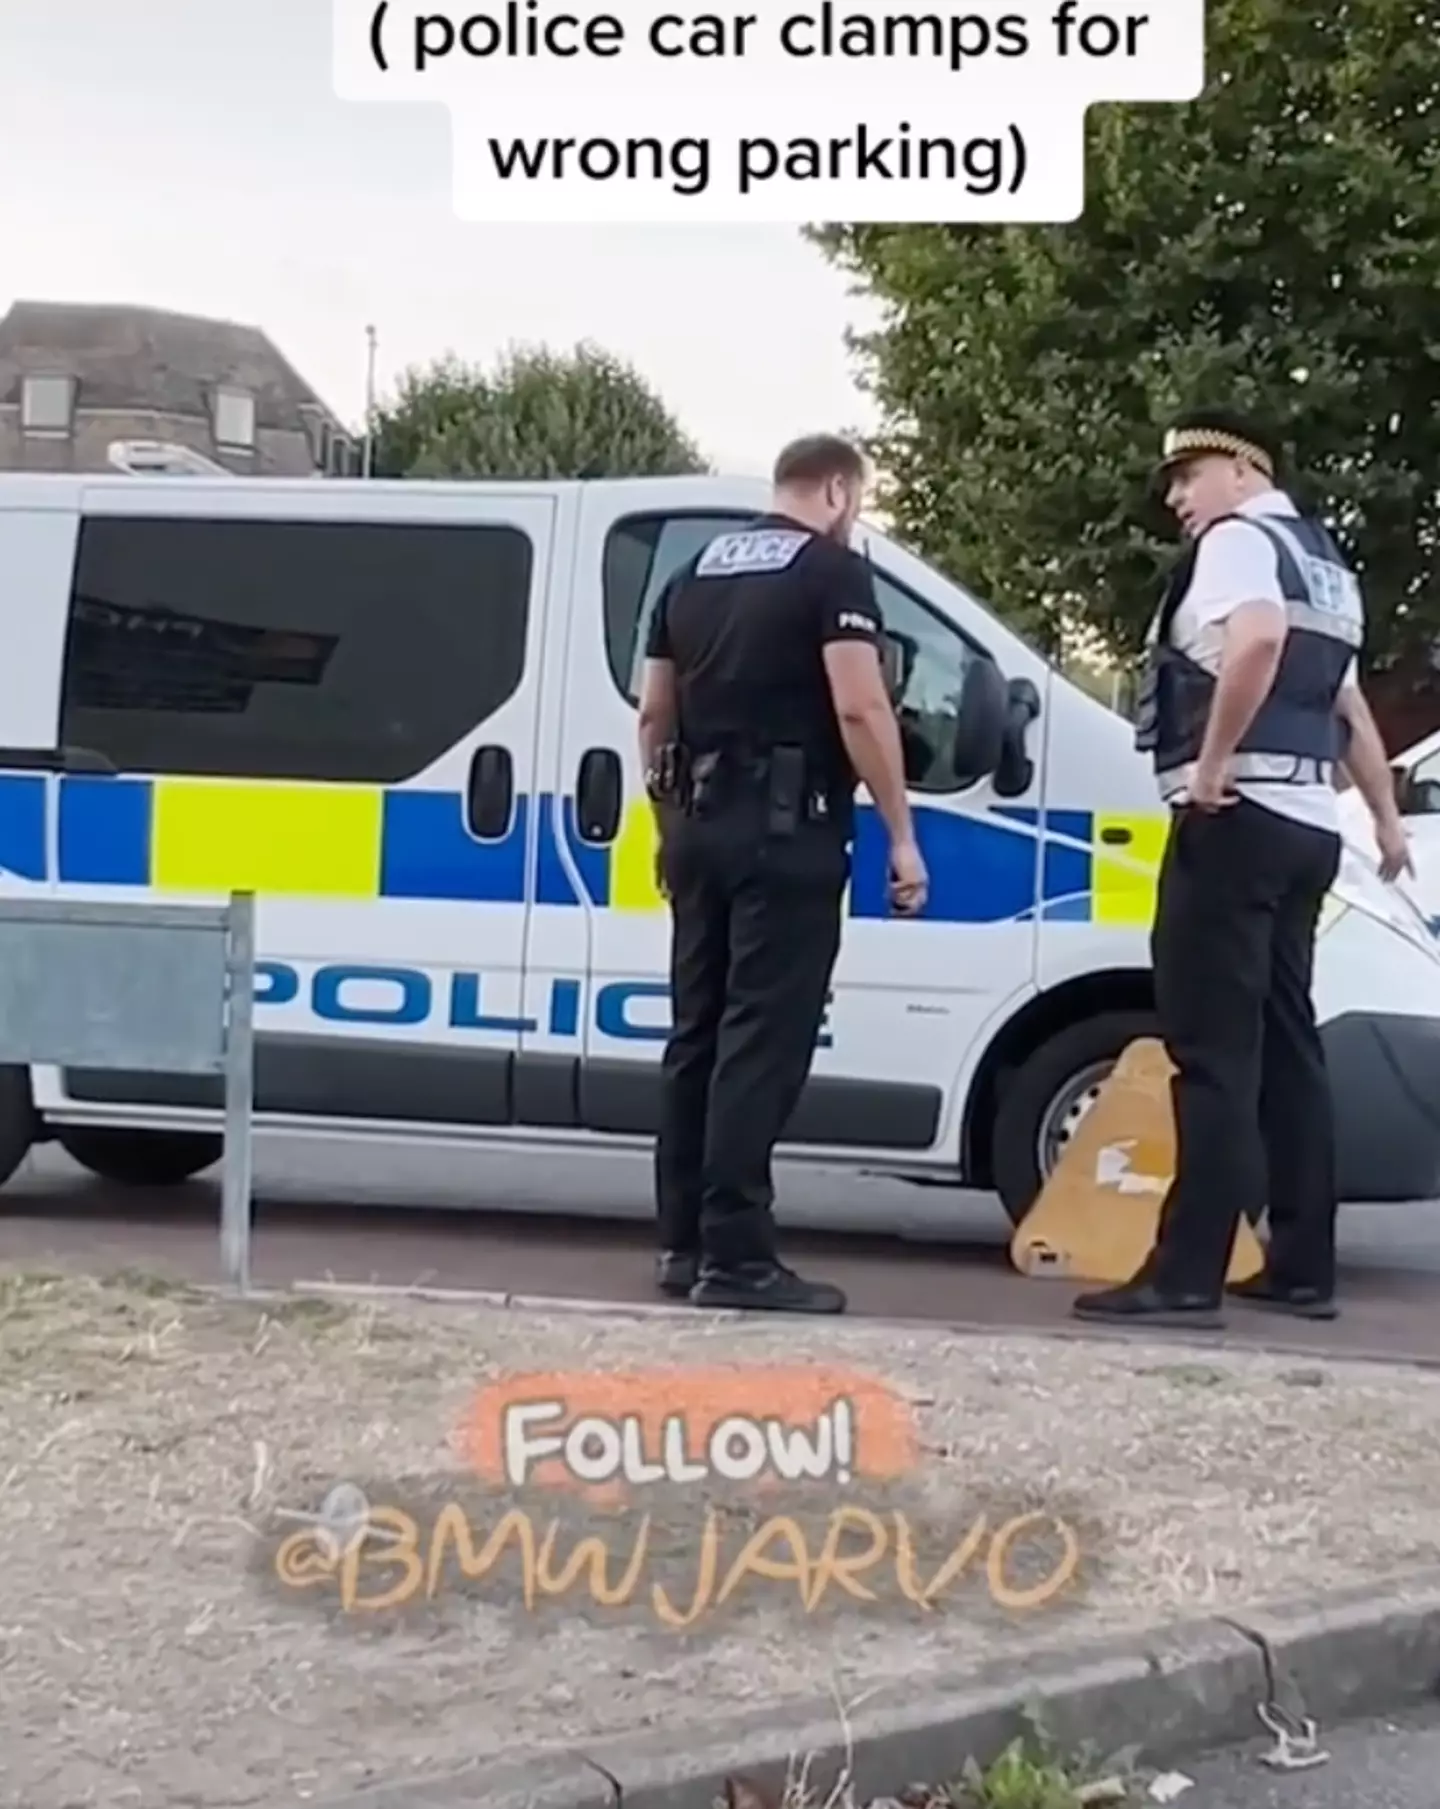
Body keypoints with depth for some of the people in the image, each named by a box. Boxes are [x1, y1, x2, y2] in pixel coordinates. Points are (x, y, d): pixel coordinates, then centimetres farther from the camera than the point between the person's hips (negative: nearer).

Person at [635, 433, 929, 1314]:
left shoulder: (695, 573, 17)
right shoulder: (834, 570, -5)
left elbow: (654, 713, 18)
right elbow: (859, 708, -15)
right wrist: (902, 833, -10)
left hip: (701, 824, 7)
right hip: (785, 827, -7)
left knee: (700, 1031, 11)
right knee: (763, 1036, -7)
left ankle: (685, 1242, 15)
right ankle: (735, 1254, -8)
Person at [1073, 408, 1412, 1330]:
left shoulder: (1238, 539, -5)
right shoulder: (1324, 563, 25)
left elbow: (1258, 639, -27)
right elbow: (1349, 703, 32)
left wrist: (1213, 760, -20)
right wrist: (1387, 818, 38)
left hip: (1240, 814, -10)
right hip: (1309, 820, 10)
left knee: (1214, 1050, -11)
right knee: (1284, 1043, 13)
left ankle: (1189, 1276, -12)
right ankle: (1303, 1267, 17)